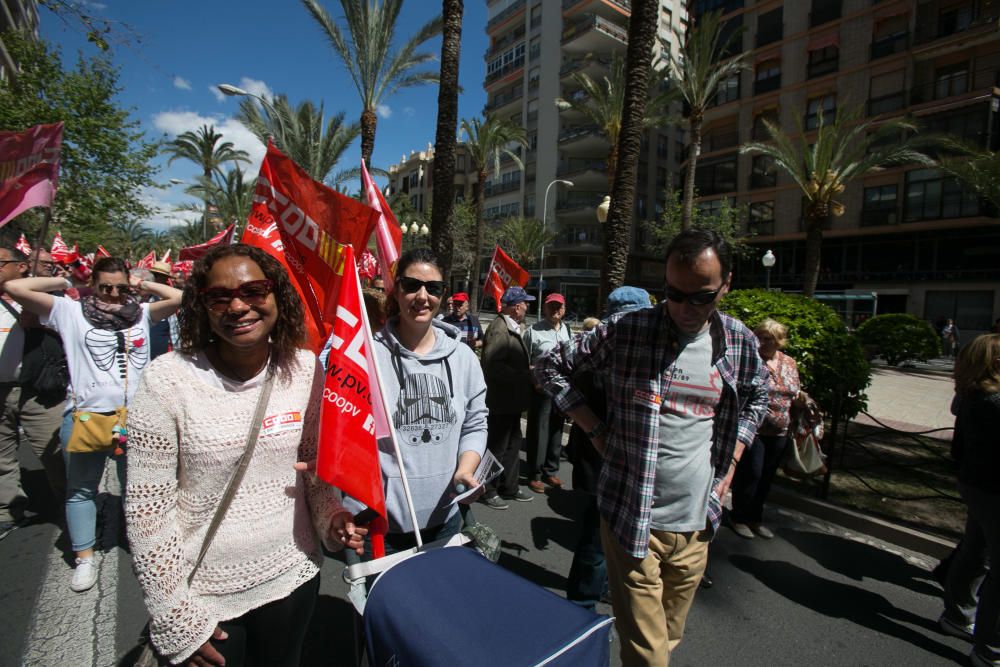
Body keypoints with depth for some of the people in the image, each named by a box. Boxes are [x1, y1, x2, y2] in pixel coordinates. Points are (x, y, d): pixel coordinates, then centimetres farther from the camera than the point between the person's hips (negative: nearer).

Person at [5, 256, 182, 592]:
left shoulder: (141, 312, 5)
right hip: (83, 415, -1)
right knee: (81, 489, 13)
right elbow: (15, 287, -5)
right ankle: (84, 559, 28)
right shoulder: (71, 311, 1)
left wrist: (144, 284, 4)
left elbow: (181, 297, -3)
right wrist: (65, 281, 2)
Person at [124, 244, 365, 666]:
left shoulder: (304, 369, -9)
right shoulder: (167, 380, -16)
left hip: (291, 576, 3)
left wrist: (331, 517, -13)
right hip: (202, 594, -2)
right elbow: (146, 509, -11)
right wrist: (177, 620, -8)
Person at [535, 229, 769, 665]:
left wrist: (731, 462, 7)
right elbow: (550, 368, -3)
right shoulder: (625, 331, -12)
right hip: (633, 520, -4)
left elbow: (756, 400, 19)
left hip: (697, 525, 4)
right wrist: (595, 428, -8)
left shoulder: (740, 343, 0)